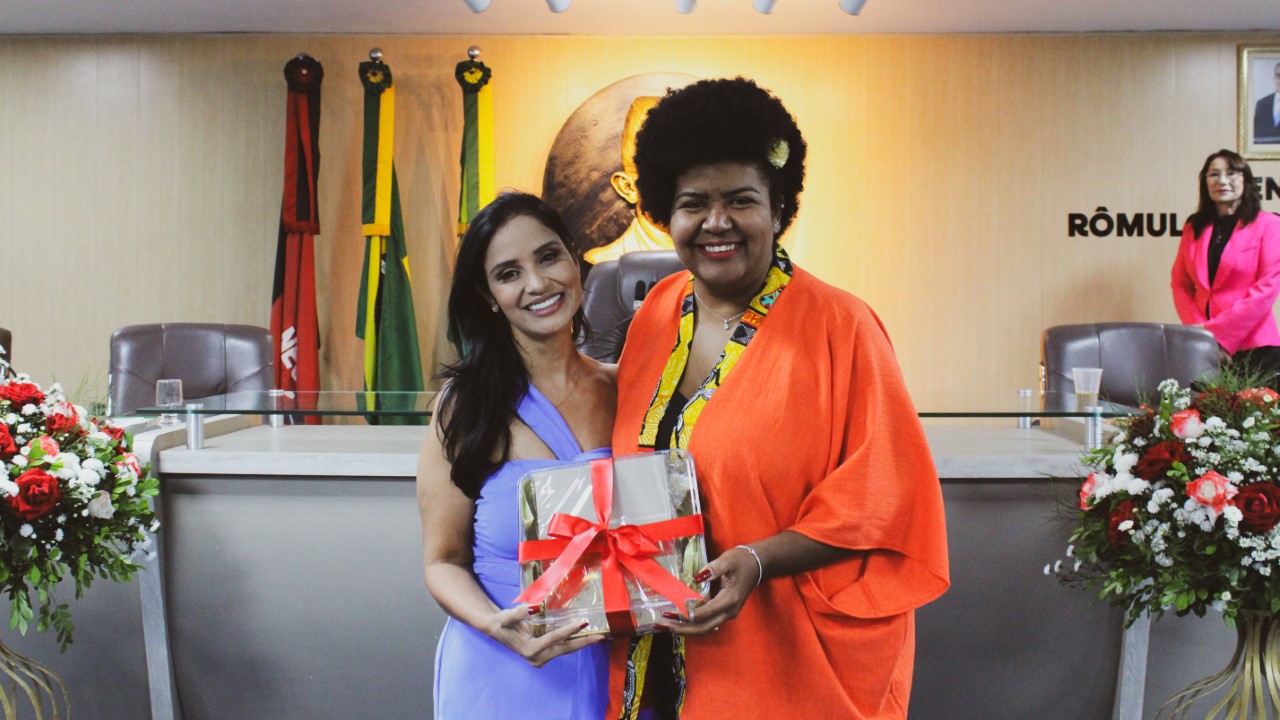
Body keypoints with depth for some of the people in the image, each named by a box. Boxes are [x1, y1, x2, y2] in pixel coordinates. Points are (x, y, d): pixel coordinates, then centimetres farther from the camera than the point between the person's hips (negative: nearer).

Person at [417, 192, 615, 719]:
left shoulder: (622, 389, -2)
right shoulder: (468, 403, -10)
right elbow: (444, 561, -7)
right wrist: (498, 626, -24)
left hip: (616, 670, 3)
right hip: (503, 675, -3)